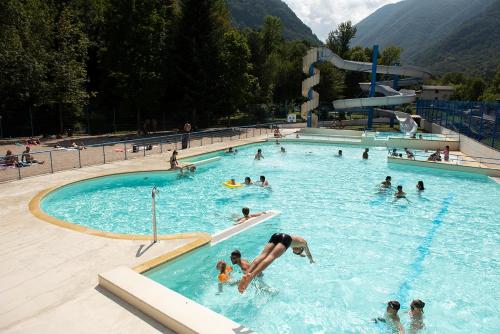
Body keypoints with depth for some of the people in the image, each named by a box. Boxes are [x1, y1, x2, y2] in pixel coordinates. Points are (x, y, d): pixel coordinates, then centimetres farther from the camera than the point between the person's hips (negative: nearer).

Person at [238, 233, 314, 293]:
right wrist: (311, 261, 76)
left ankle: (246, 274, -39)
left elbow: (296, 252, 72)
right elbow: (308, 254, 56)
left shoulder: (295, 238, 49)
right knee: (271, 257, -25)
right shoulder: (303, 241, 38)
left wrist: (300, 255, 90)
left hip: (276, 235, 5)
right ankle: (252, 275, -48)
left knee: (262, 256, -15)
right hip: (286, 238, -5)